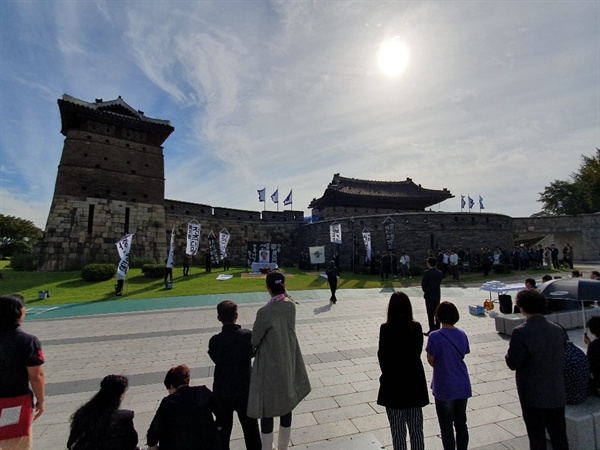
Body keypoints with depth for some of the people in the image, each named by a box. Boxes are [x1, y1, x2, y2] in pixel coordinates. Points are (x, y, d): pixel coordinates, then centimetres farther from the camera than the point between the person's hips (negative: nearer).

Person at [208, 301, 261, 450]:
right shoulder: (248, 335, -16)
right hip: (246, 390, 0)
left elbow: (216, 359, -1)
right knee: (251, 428, 20)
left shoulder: (215, 341, -19)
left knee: (223, 430, 21)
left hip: (222, 393, 0)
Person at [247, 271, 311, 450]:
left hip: (269, 367, -6)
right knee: (286, 405, 23)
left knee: (267, 409, 13)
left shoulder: (264, 312, -25)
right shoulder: (291, 306, -10)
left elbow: (255, 340, -11)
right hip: (288, 363, 6)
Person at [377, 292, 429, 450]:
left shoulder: (386, 329, -18)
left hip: (393, 383, -3)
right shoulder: (416, 327, -10)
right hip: (414, 382, 3)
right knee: (416, 430, 20)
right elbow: (418, 352, -2)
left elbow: (382, 356, -11)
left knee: (398, 431, 13)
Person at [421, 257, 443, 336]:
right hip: (437, 295, 6)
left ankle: (432, 330, 2)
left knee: (430, 313, -1)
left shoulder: (427, 273, -16)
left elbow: (423, 284, -10)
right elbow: (439, 283, 5)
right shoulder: (440, 273, 2)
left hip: (429, 295, -6)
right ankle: (437, 328, 21)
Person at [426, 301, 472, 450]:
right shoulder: (462, 334, -5)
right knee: (461, 424, 20)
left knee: (446, 427, 12)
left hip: (444, 388, -5)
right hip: (462, 387, 5)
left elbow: (431, 361, -10)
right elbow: (462, 356, 5)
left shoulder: (435, 337, -20)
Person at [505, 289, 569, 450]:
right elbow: (562, 359, 8)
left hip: (533, 395, -5)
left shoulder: (521, 332, -23)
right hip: (557, 394, 5)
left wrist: (510, 348, -1)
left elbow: (513, 363, -18)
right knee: (559, 437, 19)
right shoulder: (558, 330, -3)